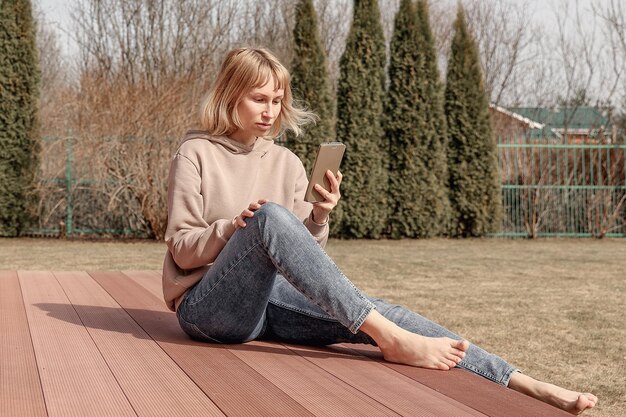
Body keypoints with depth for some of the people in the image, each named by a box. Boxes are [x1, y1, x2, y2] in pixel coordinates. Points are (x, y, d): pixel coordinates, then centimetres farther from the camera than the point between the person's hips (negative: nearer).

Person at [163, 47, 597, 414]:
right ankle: (389, 337, -36)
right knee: (270, 216, -33)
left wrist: (318, 219, -9)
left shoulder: (286, 163, 13)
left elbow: (299, 248, 11)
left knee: (376, 311, -22)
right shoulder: (197, 154, 0)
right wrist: (234, 228, -21)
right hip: (210, 306, -4)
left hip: (272, 297, 4)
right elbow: (182, 248, -3)